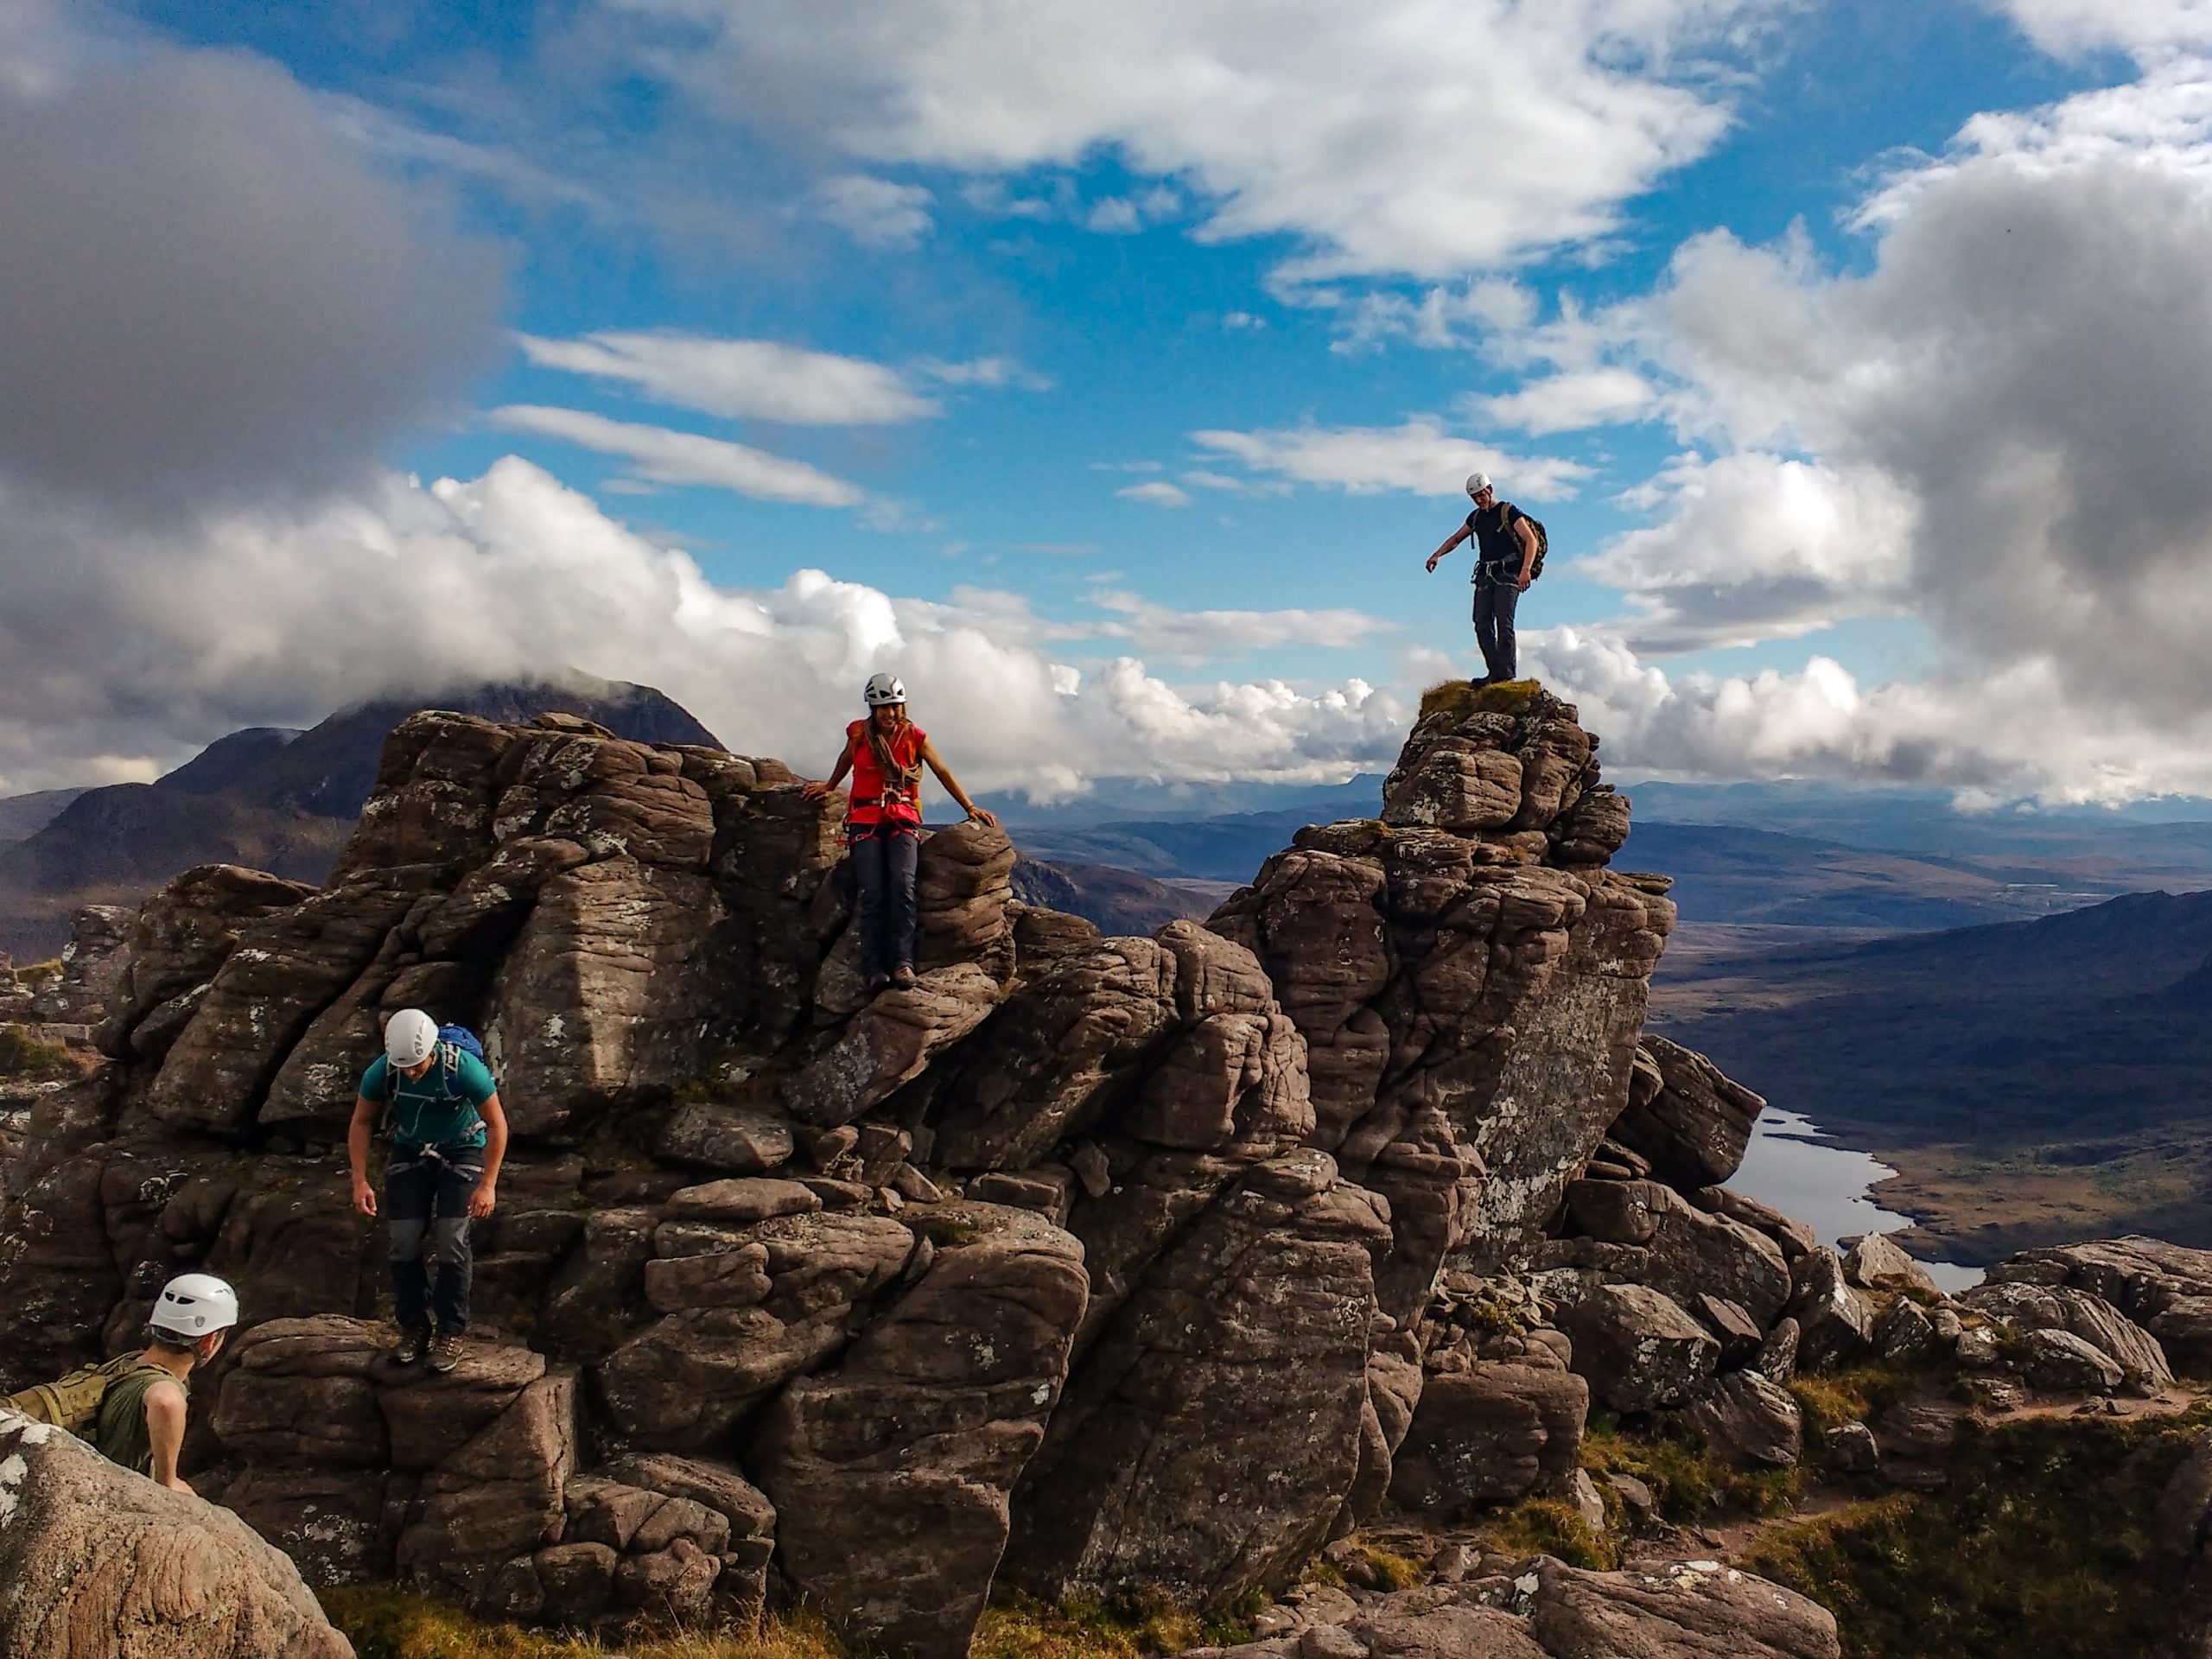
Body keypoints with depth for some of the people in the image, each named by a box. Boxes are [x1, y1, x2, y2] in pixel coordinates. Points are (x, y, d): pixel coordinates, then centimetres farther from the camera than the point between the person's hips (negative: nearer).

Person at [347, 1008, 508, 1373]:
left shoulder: (464, 1069, -32)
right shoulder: (381, 1072, -23)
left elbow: (497, 1124, -20)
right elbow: (361, 1122, -4)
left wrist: (488, 1184, -22)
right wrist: (360, 1181, -10)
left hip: (462, 1149, -3)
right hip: (410, 1150, 3)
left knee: (451, 1240, -14)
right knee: (403, 1239, -8)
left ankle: (450, 1334, -3)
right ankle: (413, 1329, 7)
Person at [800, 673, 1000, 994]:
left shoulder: (913, 736, 3)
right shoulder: (859, 734, 6)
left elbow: (943, 773, 8)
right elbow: (846, 760, 27)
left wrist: (969, 807, 4)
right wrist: (829, 786, 43)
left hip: (902, 819, 0)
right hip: (865, 820, 0)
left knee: (903, 886, -21)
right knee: (873, 893, -16)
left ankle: (902, 962, -26)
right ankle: (874, 969, -22)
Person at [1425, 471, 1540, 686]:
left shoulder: (1509, 512, -3)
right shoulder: (1476, 517, 18)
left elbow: (1531, 540, -11)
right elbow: (1456, 538, 28)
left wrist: (1526, 570, -25)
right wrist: (1437, 554, 9)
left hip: (1507, 573, -6)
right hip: (1485, 575, 6)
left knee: (1504, 621, -16)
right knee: (1482, 623, -5)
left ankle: (1507, 671, -16)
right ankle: (1495, 672, -6)